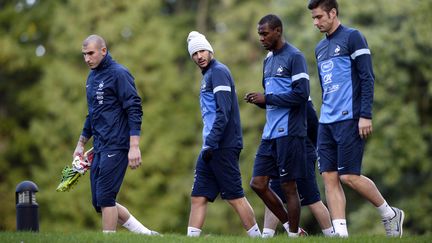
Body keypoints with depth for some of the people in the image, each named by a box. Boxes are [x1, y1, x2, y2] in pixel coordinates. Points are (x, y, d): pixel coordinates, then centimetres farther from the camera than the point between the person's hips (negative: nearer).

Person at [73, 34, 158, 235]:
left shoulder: (118, 73, -9)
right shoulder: (92, 77, 16)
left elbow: (134, 110, -14)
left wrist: (134, 147, -21)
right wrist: (81, 144, 24)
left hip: (116, 147, -9)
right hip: (100, 148, 9)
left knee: (104, 198, -11)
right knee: (100, 202, 7)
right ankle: (145, 233, 16)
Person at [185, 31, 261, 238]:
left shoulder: (218, 72, -9)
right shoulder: (207, 75, 20)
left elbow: (223, 113, -18)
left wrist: (211, 144, -21)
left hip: (223, 147, -10)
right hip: (212, 149, 10)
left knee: (235, 196, -6)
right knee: (198, 197, 5)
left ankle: (256, 237, 0)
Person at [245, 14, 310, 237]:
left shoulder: (294, 57, -8)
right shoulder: (268, 60, 18)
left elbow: (301, 94, -17)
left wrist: (267, 98, -14)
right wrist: (258, 100, 3)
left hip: (289, 133, -9)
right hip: (270, 133, 9)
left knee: (288, 186, -4)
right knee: (258, 183, 5)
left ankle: (294, 236, 6)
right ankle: (290, 226, 17)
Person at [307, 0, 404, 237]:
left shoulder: (352, 38, -4)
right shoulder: (320, 48, 18)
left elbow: (367, 78, -10)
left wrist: (365, 115, -16)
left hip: (349, 119, -8)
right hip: (327, 122, 8)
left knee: (349, 176, -10)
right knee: (329, 177, -2)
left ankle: (390, 214, 10)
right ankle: (341, 234, -2)